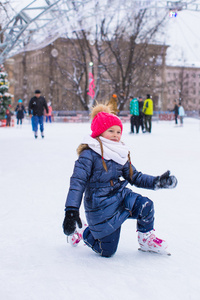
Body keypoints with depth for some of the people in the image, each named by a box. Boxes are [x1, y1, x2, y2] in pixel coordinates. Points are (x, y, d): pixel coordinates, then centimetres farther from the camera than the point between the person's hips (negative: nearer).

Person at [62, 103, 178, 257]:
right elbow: (77, 182, -21)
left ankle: (147, 239, 5)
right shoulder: (89, 155, -17)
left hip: (120, 197, 6)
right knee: (107, 251, 3)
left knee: (145, 205, -23)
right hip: (100, 207, -5)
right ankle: (81, 231, 29)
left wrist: (157, 181, -4)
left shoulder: (121, 155, 5)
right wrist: (71, 210, -30)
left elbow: (135, 177, 10)